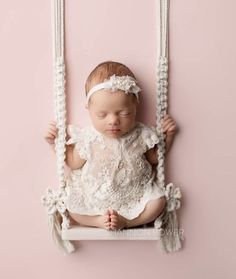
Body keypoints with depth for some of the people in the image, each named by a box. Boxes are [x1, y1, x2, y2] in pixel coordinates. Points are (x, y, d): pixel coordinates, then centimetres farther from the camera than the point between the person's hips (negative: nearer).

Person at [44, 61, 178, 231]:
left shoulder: (142, 135, -14)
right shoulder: (88, 138, -16)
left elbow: (155, 159, 5)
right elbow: (74, 163, 2)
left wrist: (168, 135, -8)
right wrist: (55, 142, -8)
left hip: (134, 196, 1)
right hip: (93, 197, 0)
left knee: (159, 202, -18)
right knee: (71, 210, -12)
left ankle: (125, 221, -7)